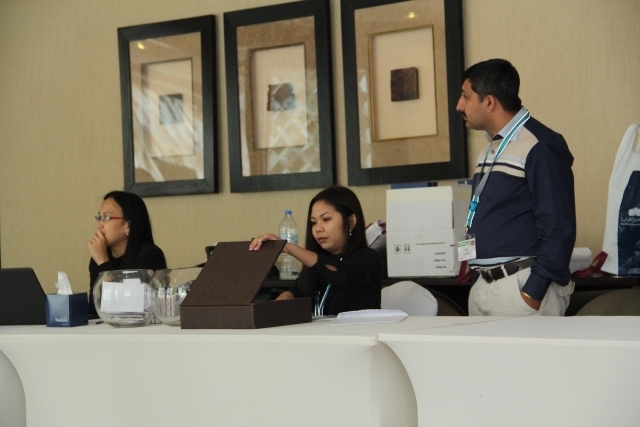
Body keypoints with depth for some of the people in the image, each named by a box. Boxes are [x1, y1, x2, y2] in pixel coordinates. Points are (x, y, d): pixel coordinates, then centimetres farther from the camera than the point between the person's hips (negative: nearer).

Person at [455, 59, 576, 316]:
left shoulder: (539, 147, -12)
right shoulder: (490, 150, 16)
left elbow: (558, 229, -16)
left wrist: (533, 294, -18)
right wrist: (479, 282, 15)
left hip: (522, 287, -8)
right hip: (482, 287, 8)